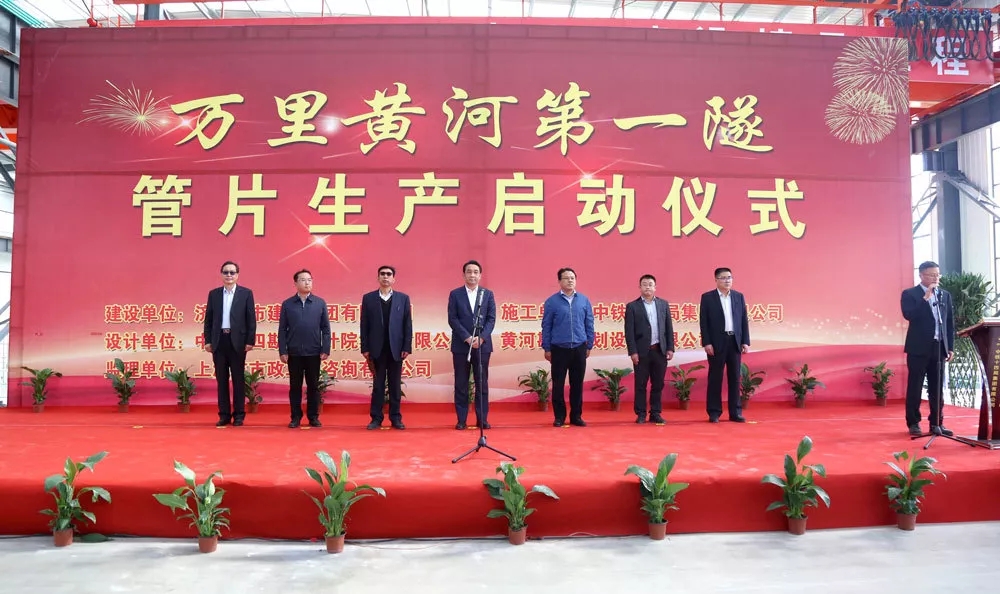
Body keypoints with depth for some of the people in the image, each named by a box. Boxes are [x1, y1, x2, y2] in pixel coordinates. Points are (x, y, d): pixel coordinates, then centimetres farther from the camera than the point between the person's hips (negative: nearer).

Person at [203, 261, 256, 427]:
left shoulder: (246, 293, 2)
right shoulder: (213, 293, 9)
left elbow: (251, 319, -1)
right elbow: (208, 319, 9)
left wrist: (250, 341, -7)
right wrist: (207, 340, 2)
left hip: (237, 341, -2)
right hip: (219, 341, 3)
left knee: (238, 379, 3)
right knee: (221, 379, 6)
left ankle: (239, 415, 9)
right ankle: (224, 415, 13)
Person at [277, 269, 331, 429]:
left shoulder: (320, 303, 4)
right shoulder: (287, 304, 3)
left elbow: (325, 328, 3)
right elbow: (282, 330, 2)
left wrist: (325, 349, -4)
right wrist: (282, 351, -4)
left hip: (314, 352, 0)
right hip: (294, 353, 0)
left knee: (313, 386, 7)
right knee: (295, 386, 7)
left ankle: (313, 417, 16)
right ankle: (296, 417, 15)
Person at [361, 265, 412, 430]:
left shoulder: (403, 298, 5)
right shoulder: (368, 298, 5)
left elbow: (408, 324, 3)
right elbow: (364, 325, 3)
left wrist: (407, 347, -4)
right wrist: (365, 348, -3)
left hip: (396, 348, 0)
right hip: (377, 349, 0)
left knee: (395, 385, 6)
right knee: (378, 385, 5)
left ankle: (396, 418, 13)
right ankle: (376, 418, 12)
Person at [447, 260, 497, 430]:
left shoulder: (488, 294, 8)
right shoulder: (455, 294, 4)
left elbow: (491, 319, 1)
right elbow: (452, 319, -3)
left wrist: (481, 338, -13)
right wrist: (467, 338, -14)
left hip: (483, 345, 1)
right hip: (461, 345, -1)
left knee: (482, 383, 4)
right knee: (461, 384, 3)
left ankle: (482, 419, 12)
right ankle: (461, 419, 10)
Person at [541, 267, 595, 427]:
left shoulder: (584, 300, 4)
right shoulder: (552, 302, -2)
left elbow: (589, 325, 8)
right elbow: (546, 326, 0)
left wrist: (589, 345, 7)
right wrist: (546, 349, -1)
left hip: (579, 349, 2)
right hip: (559, 349, -2)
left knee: (577, 384, 8)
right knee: (558, 384, 4)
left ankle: (576, 416, 18)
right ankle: (559, 417, 15)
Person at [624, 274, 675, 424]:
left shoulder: (663, 304, 9)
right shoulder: (632, 306, 0)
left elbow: (669, 327, 9)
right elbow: (629, 331, -4)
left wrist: (670, 348, 2)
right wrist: (633, 352, -10)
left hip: (660, 350, 3)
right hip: (642, 351, -3)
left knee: (658, 384, 7)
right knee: (641, 384, 3)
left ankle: (655, 413, 16)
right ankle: (641, 414, 11)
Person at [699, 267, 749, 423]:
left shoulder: (739, 296, 10)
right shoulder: (707, 297, -1)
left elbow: (744, 320, 9)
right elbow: (703, 322, -4)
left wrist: (745, 341, 1)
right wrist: (706, 343, -12)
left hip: (735, 342, 3)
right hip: (717, 342, -3)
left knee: (734, 377, 6)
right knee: (715, 378, 2)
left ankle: (735, 412, 13)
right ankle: (714, 412, 8)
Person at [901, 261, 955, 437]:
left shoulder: (945, 295, 12)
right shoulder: (909, 294, -2)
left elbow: (950, 322, 13)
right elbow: (909, 315, -19)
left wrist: (950, 347, 8)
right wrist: (926, 297, -19)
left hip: (939, 348, 4)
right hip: (919, 348, -4)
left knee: (937, 388, 7)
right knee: (915, 387, 1)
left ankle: (936, 423, 15)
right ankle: (913, 423, 8)